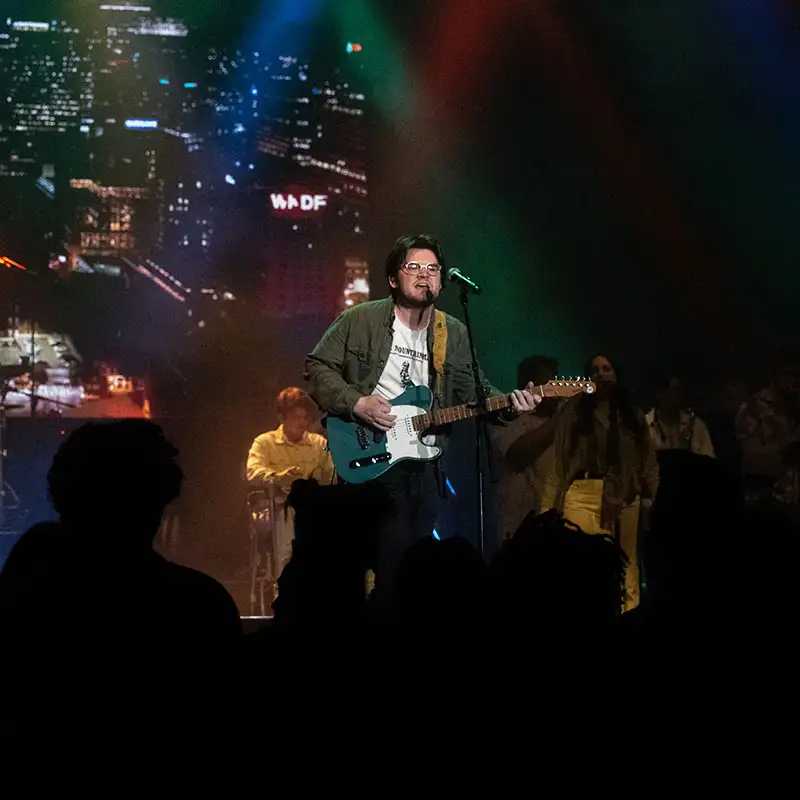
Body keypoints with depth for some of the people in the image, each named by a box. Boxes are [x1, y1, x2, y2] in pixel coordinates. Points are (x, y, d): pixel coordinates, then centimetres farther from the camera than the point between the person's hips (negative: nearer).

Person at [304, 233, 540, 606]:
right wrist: (355, 403, -14)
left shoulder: (453, 334, 9)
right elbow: (317, 367, -1)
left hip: (424, 461, 5)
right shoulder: (359, 321, -3)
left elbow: (474, 392, 7)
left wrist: (508, 406, -13)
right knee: (392, 556, -14)